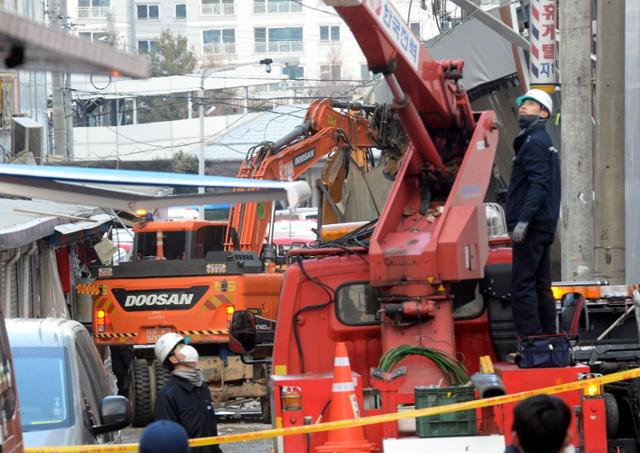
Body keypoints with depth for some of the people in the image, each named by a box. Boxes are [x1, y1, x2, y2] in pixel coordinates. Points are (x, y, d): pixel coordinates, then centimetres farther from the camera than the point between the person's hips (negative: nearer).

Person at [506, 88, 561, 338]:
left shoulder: (535, 142, -11)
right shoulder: (545, 141, 21)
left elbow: (538, 184, -21)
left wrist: (523, 220, -27)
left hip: (532, 225, -10)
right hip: (544, 224, 10)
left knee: (522, 285, -12)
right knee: (541, 285, 12)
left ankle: (530, 339, -16)